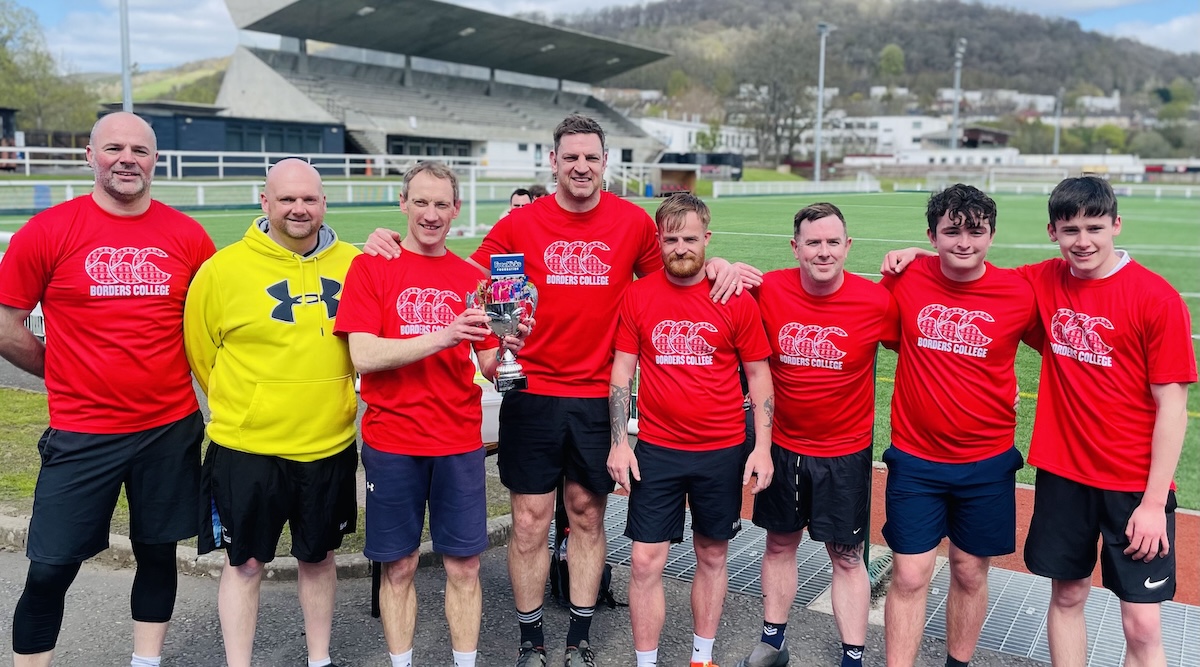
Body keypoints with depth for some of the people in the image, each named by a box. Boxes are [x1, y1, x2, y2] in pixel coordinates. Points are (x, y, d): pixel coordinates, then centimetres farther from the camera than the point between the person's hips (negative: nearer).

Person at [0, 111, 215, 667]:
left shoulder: (187, 235, 1)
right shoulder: (47, 231, -6)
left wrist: (168, 371, 7)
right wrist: (65, 372, 5)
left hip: (171, 429, 3)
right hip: (83, 434, -2)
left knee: (158, 553, 14)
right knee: (50, 569, 3)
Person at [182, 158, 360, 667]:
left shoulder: (353, 264, -2)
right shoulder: (224, 268, -8)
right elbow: (200, 351, 3)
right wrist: (242, 407, 9)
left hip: (329, 445, 3)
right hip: (248, 447, -2)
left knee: (318, 556, 18)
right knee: (246, 562, 9)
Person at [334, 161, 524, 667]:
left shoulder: (472, 278, 7)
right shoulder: (370, 268, -1)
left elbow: (488, 368, 8)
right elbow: (363, 356, -13)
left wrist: (507, 349, -15)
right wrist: (443, 336, -21)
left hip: (459, 442, 2)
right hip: (391, 441, -2)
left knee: (463, 566, 7)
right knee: (398, 566, 8)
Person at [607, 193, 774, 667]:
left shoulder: (737, 299, -4)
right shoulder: (638, 296, -1)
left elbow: (758, 374, 2)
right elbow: (622, 370, 3)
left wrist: (762, 447, -3)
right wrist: (619, 442, -3)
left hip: (723, 451, 0)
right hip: (655, 450, 0)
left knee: (711, 556, 13)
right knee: (646, 562, 1)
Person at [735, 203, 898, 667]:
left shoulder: (876, 301, -14)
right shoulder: (769, 290, -12)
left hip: (846, 453, -2)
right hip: (784, 447, 2)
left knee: (847, 558, 9)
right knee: (779, 544, 16)